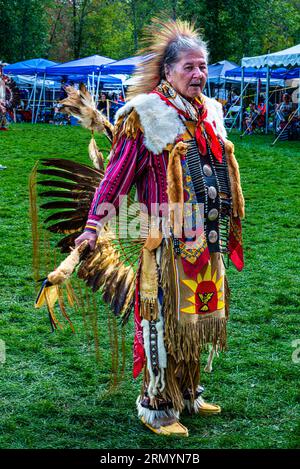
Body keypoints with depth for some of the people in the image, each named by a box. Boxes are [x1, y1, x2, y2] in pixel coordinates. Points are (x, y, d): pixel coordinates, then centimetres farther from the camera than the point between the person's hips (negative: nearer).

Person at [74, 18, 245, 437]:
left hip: (208, 240, 7)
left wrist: (227, 226, 24)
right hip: (169, 241, -7)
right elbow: (119, 172, -10)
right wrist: (95, 224, -15)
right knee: (165, 320, 0)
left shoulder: (210, 112, 13)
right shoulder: (147, 113, -8)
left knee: (197, 316, 15)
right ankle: (156, 406, 14)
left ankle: (187, 392, 31)